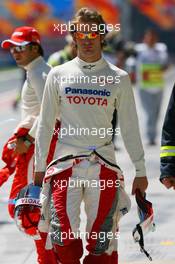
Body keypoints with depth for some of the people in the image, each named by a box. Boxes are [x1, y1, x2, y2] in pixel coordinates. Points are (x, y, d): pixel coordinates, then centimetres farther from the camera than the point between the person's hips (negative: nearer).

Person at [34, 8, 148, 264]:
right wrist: (39, 166, 10)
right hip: (66, 164, 0)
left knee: (102, 239, -1)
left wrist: (140, 171, 8)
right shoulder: (58, 75, 7)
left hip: (103, 165, 0)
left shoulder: (118, 78, 6)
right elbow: (45, 123, 12)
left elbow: (130, 128, 9)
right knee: (63, 234, -8)